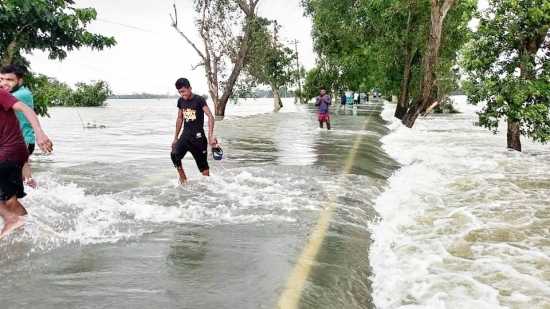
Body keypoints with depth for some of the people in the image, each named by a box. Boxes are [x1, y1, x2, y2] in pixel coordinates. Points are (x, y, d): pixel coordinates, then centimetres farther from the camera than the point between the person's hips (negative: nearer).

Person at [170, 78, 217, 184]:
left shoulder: (199, 100, -10)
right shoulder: (181, 101, 7)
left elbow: (210, 117, -18)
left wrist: (211, 136, -28)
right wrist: (175, 138, 19)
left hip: (198, 136, -4)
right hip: (185, 135, 4)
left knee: (202, 163, 3)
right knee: (174, 155, -19)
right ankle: (183, 180, -3)